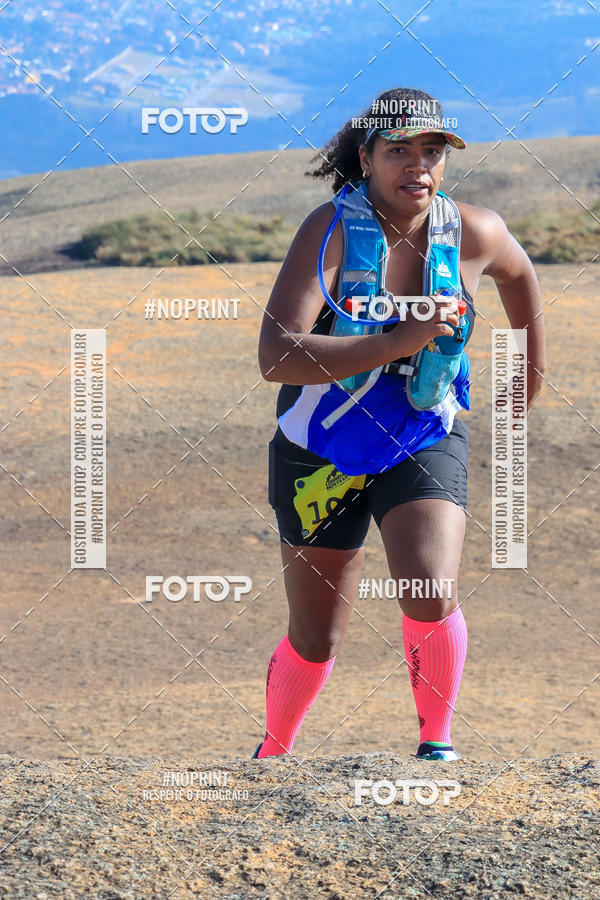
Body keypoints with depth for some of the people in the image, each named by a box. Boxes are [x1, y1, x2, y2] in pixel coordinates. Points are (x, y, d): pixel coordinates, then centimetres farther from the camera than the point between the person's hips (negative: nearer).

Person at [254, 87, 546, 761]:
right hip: (321, 450, -1)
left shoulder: (475, 233, -12)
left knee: (431, 598, -24)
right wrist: (399, 342, -38)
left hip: (425, 441, 2)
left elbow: (517, 271, 15)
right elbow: (275, 356, -33)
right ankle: (273, 751, 38)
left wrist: (533, 368, 24)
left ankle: (435, 744, 0)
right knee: (316, 640, 8)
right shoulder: (331, 230, -22)